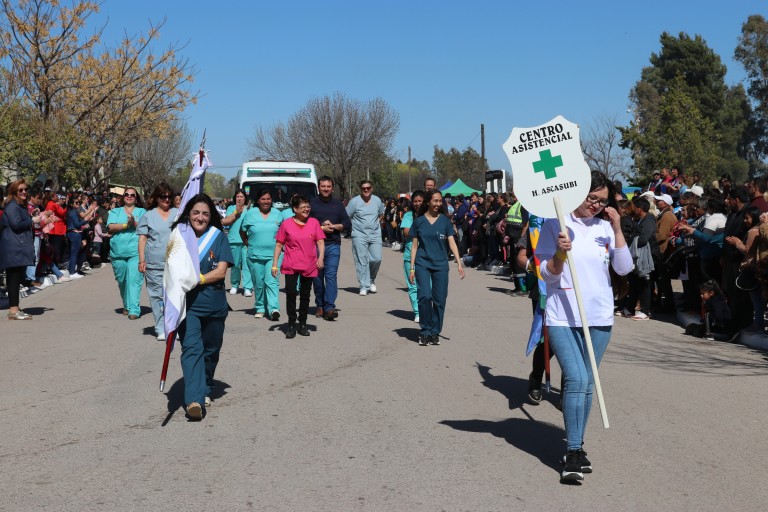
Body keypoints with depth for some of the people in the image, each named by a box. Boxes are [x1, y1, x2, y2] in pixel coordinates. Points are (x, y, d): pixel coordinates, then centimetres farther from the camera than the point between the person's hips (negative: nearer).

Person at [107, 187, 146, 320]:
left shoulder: (141, 212, 13)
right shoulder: (115, 212, 17)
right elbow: (111, 227, -1)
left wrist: (135, 223, -17)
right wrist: (126, 225, -13)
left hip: (136, 251, -3)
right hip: (118, 252, 3)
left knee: (134, 280, -13)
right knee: (121, 280, 9)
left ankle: (134, 310, -16)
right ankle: (126, 305, 27)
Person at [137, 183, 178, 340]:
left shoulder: (178, 214, 13)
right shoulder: (148, 216, 9)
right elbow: (142, 239, 6)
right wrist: (141, 260, -2)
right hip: (154, 264, -1)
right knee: (157, 296, 1)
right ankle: (161, 330, 9)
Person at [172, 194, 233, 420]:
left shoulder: (218, 237, -1)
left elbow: (221, 271, -8)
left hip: (214, 305, 1)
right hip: (187, 304, -1)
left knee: (210, 350, 14)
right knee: (191, 348, -15)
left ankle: (205, 390, 34)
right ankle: (194, 399, -23)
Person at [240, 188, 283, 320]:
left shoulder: (277, 214, 7)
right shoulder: (250, 214, 3)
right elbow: (242, 232, 13)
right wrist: (248, 245, 7)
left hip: (273, 255, -1)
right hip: (255, 255, 1)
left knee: (272, 281, -14)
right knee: (258, 283, 7)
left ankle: (274, 309, -21)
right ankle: (260, 308, 19)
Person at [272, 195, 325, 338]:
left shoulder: (314, 223, 4)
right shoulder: (286, 224, -1)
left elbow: (320, 242, 3)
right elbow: (279, 245, 2)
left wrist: (321, 257, -13)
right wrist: (274, 264, -2)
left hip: (309, 266, 2)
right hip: (291, 266, -2)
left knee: (305, 295, 10)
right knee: (290, 293, -7)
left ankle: (302, 324, 22)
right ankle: (291, 325, 5)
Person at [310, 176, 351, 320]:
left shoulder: (338, 204, 13)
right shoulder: (312, 203, 6)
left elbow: (347, 223, 9)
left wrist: (333, 226, -7)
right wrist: (321, 228, -10)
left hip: (333, 245, 0)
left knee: (331, 276, -11)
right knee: (317, 276, 6)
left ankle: (329, 308, -17)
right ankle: (320, 306, 19)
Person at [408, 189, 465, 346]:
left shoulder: (445, 221, 5)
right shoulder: (419, 221, 3)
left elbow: (452, 243, 1)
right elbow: (414, 245, 7)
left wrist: (459, 263, -9)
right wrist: (412, 268, 3)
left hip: (440, 264, 2)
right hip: (422, 264, -1)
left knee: (439, 299, 1)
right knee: (425, 296, -16)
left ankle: (435, 332, 15)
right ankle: (425, 331, -2)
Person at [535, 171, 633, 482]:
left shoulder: (605, 227, 7)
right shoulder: (555, 224, -3)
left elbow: (624, 269, 0)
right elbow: (547, 274, -4)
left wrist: (617, 229, -8)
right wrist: (560, 253, -23)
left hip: (598, 316, 4)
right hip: (563, 316, -4)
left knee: (586, 383, 11)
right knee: (576, 379, -15)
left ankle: (577, 445, 25)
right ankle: (573, 454, -10)